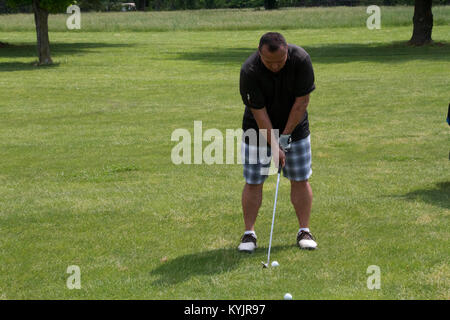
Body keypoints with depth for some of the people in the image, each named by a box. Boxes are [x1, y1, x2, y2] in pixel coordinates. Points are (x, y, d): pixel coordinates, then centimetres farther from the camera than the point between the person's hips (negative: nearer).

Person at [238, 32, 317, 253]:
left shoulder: (301, 60, -23)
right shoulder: (249, 71, -27)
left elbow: (302, 102, -16)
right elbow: (260, 113, -22)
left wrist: (285, 135, -15)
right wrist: (274, 146, -23)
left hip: (294, 127, 1)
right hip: (259, 131, -1)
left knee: (300, 180, 2)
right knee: (253, 182, -1)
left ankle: (304, 231, 12)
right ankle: (249, 234, 8)